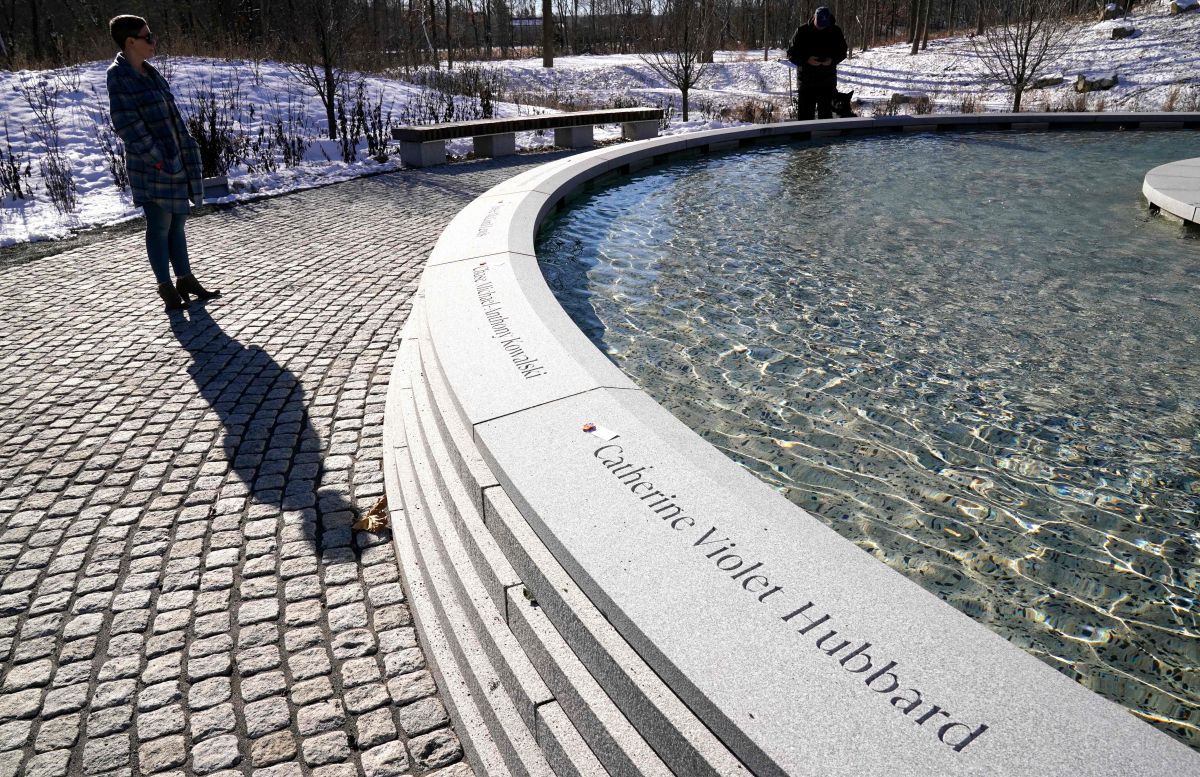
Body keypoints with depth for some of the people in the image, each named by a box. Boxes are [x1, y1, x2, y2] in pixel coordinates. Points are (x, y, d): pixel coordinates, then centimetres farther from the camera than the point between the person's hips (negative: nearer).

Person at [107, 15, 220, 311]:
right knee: (160, 226, -1)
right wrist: (157, 160, -19)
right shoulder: (118, 76, -11)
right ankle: (166, 287, 7)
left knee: (177, 223, 12)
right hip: (154, 166, -8)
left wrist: (186, 150, 13)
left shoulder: (149, 72, 13)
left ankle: (185, 280, 21)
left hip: (177, 160, 8)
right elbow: (126, 125, -16)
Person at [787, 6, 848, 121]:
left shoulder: (835, 31, 1)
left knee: (826, 114, 9)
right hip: (806, 82, -2)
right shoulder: (802, 31, -4)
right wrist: (807, 60, -19)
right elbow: (791, 54, -2)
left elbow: (842, 52, 11)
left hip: (828, 82, 2)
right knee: (804, 115, -1)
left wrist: (833, 60, -12)